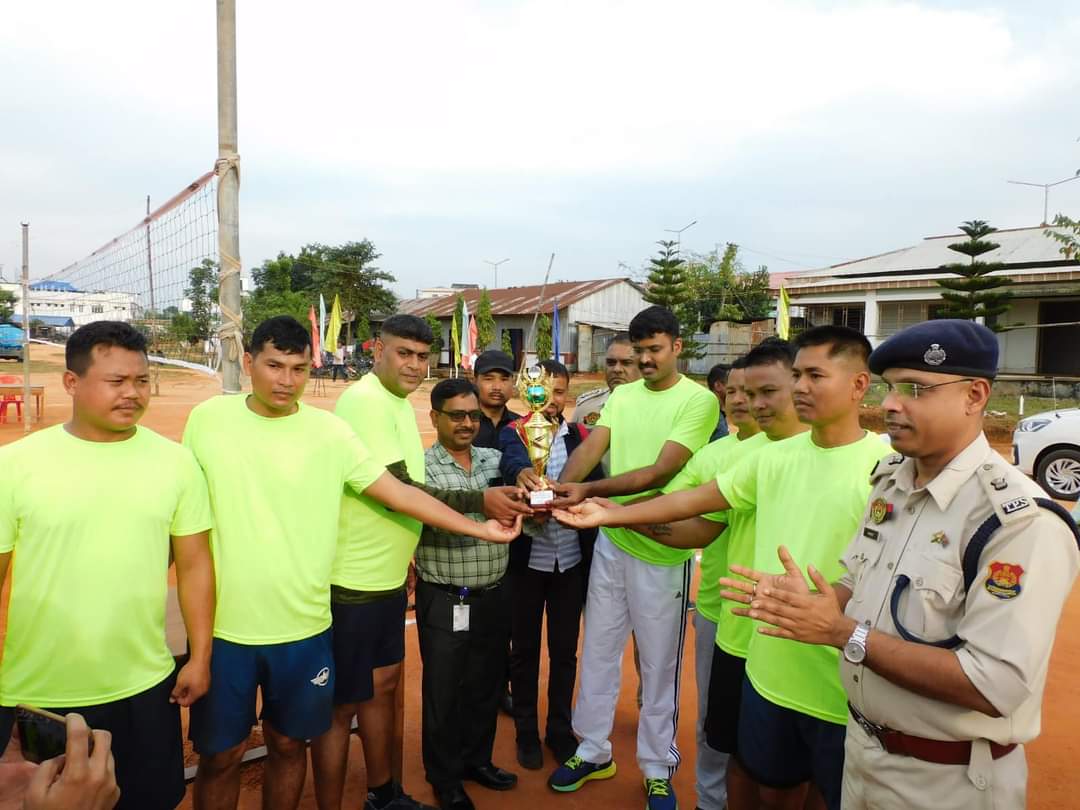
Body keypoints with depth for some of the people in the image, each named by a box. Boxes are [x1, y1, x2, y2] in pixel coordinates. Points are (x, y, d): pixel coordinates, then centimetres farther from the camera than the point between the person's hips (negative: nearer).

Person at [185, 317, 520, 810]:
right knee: (221, 754, 13)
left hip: (303, 627, 1)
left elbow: (400, 493, -5)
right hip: (222, 625, 0)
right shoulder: (207, 419, -5)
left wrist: (480, 529, -8)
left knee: (289, 744, 18)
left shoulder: (329, 431, -6)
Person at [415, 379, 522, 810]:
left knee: (487, 683, 19)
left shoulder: (496, 460, 6)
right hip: (444, 601, -4)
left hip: (494, 596, 5)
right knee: (444, 690, 10)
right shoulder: (422, 466, -9)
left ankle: (477, 759, 40)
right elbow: (441, 516, -19)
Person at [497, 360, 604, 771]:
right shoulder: (513, 433, -5)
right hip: (527, 559, -2)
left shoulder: (582, 436, 5)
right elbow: (510, 460, -28)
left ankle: (559, 728, 33)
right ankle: (526, 730, 31)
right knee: (524, 647, 12)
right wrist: (522, 473, -49)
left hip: (571, 559, 2)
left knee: (565, 648, 14)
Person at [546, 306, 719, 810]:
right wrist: (558, 487, -25)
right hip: (610, 541, 5)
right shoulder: (621, 395, 7)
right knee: (597, 652, 15)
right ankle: (594, 751, 35)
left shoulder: (699, 400, -11)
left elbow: (661, 471, -21)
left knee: (659, 664, 10)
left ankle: (658, 768, 30)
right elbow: (590, 448, -6)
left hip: (662, 549, -5)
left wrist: (588, 491, -29)